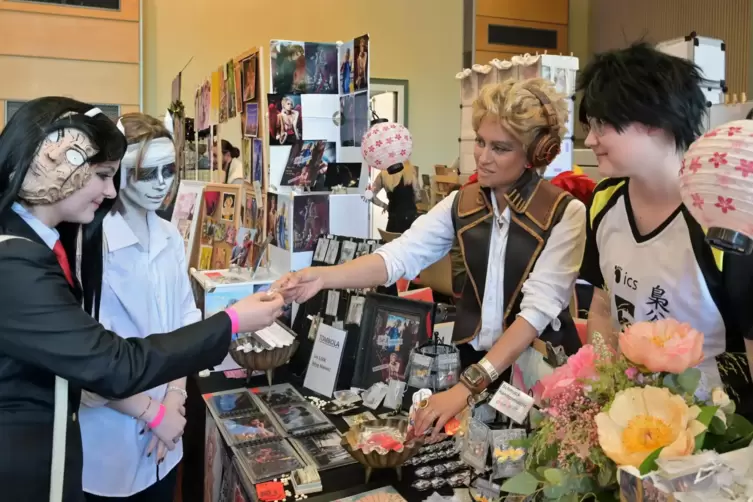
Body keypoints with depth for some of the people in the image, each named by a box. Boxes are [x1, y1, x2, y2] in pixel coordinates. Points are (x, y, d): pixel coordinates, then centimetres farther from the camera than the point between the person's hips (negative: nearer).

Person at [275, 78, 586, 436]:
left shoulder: (565, 213, -12)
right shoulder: (460, 204, 1)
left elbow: (538, 308, -21)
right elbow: (399, 255, -13)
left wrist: (468, 386, -30)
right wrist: (324, 276, -29)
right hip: (473, 361, 3)